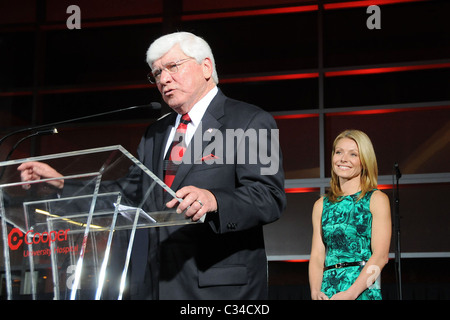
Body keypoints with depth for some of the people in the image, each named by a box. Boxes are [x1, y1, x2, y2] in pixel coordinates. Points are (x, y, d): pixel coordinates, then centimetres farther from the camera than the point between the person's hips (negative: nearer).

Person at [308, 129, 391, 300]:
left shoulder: (376, 199, 3)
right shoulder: (321, 205, 14)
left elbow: (380, 256, -5)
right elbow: (317, 256, 10)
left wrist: (351, 293, -14)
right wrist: (316, 291, -8)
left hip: (364, 290, -3)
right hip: (328, 292, 3)